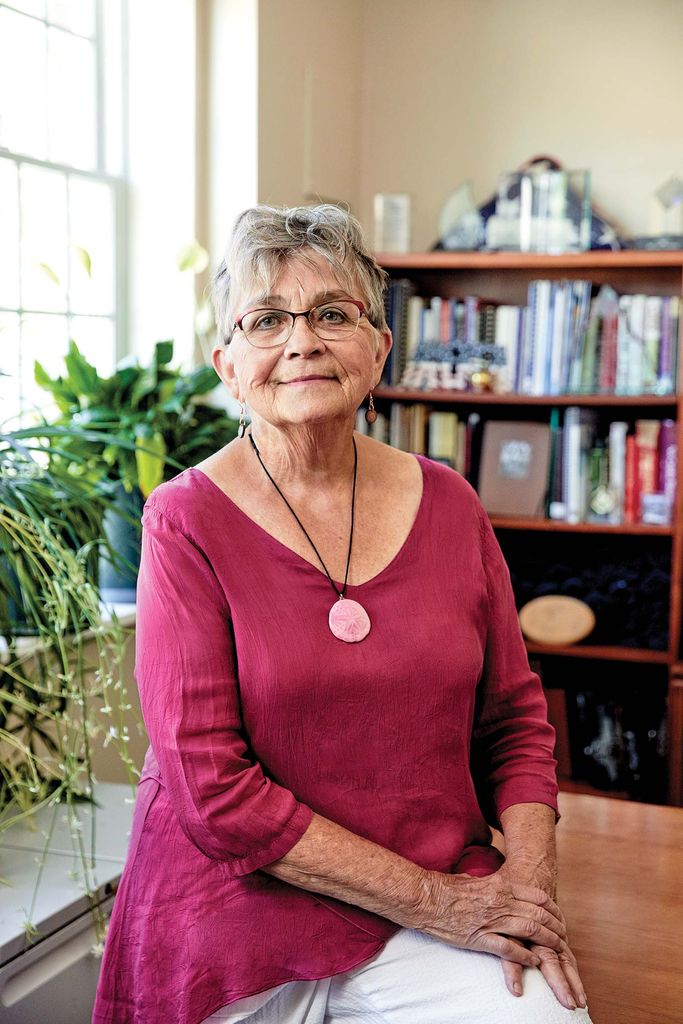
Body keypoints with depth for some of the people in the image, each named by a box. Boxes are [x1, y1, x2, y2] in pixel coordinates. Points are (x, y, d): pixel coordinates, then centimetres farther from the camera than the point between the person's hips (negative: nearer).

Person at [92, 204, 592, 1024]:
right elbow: (214, 791, -14)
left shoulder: (448, 503, 2)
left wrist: (529, 873, -9)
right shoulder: (187, 520, -10)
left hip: (447, 893, 3)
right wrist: (432, 901, -16)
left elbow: (514, 717, 9)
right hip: (237, 917, -2)